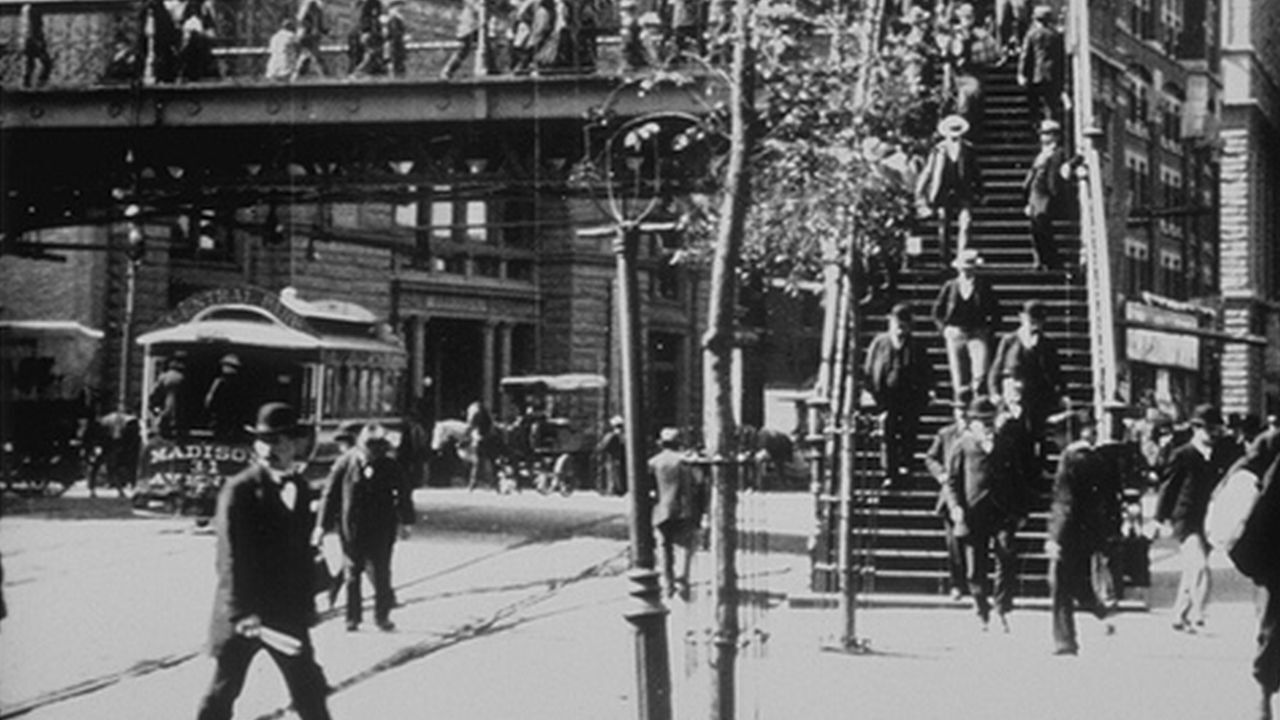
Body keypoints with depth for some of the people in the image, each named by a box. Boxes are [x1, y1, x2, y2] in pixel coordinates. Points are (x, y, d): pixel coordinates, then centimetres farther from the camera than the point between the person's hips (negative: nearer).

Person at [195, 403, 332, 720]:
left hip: (290, 612, 6)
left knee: (310, 690, 10)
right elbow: (231, 557, -19)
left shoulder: (300, 488, 7)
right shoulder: (239, 490, -13)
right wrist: (242, 612, -28)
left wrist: (305, 604, 10)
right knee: (224, 690, 6)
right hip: (244, 612, -5)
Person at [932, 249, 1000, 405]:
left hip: (978, 334, -1)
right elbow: (937, 311, 12)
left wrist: (988, 328, 0)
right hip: (955, 334, 1)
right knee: (958, 376, 0)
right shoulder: (950, 286, 5)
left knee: (980, 374, -16)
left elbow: (995, 312, 9)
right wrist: (945, 328, 2)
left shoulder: (983, 286, 3)